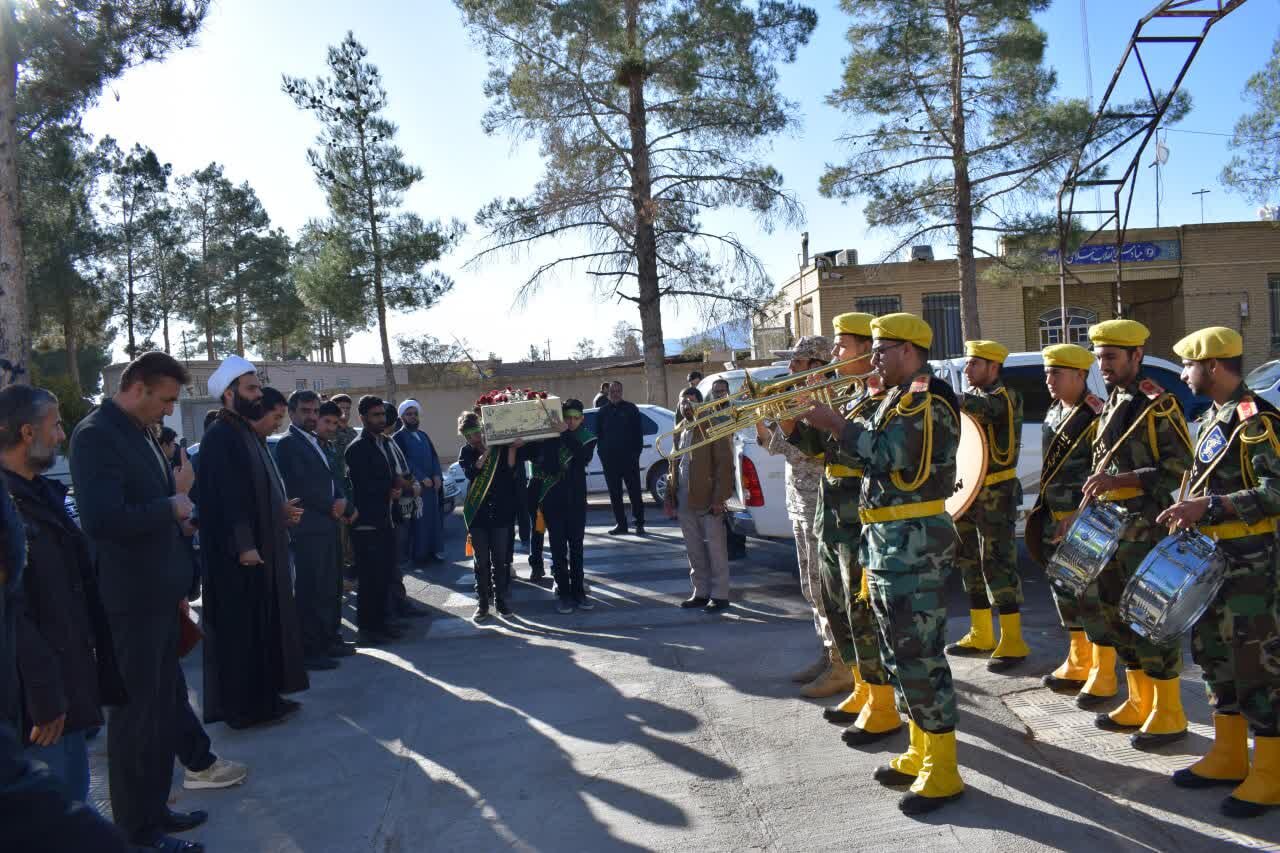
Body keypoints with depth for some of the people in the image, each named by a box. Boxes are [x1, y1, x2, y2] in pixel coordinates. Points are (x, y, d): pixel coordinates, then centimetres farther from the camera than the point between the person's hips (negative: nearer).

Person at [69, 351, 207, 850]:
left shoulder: (140, 433, 11)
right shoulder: (97, 434, -17)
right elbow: (102, 518, -28)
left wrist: (176, 494, 4)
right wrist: (172, 507, -17)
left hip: (158, 595, 9)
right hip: (131, 601, -9)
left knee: (162, 709, 18)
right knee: (136, 714, 5)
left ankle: (154, 809, 33)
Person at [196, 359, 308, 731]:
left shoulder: (250, 436, 14)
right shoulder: (221, 437, -15)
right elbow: (226, 496, -22)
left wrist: (281, 509, 5)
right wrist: (243, 545, -25)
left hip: (263, 546, 10)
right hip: (239, 553, -10)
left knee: (265, 624, 15)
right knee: (242, 629, -1)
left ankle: (266, 696, 24)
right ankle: (245, 707, 9)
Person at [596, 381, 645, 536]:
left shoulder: (631, 409, 4)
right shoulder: (602, 412, 11)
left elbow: (639, 432, 2)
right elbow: (598, 435, 13)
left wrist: (636, 452, -6)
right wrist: (602, 453, 1)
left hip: (629, 458, -3)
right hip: (609, 459, 3)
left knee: (634, 491, -1)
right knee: (614, 493, 5)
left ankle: (639, 523, 5)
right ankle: (620, 523, 13)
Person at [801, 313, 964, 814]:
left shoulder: (929, 398, -13)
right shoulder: (896, 399, 17)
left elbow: (887, 453, -25)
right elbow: (863, 450, 13)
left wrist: (831, 422, -17)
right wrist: (806, 423, 4)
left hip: (916, 543, -10)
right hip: (886, 541, 10)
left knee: (920, 655, -4)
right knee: (900, 653, 16)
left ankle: (942, 771, 8)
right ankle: (920, 752, 29)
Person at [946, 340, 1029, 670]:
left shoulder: (1005, 396, -9)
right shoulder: (972, 395, 16)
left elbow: (976, 406, -30)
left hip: (996, 494, -8)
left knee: (997, 563, -7)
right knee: (970, 562, 12)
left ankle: (1012, 641, 0)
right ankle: (981, 635, 23)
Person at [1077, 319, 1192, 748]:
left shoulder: (1158, 405, -12)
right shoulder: (1110, 406, 14)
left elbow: (1179, 469, -17)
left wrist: (1119, 480, -24)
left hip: (1146, 525, -9)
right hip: (1112, 524, 9)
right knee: (1116, 611, 13)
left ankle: (1168, 714, 10)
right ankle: (1139, 704, 25)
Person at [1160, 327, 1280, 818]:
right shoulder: (1214, 417, 12)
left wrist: (1207, 507, -28)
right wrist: (1189, 514, 11)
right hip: (1211, 556, 9)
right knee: (1213, 654, 15)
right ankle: (1229, 756, 28)